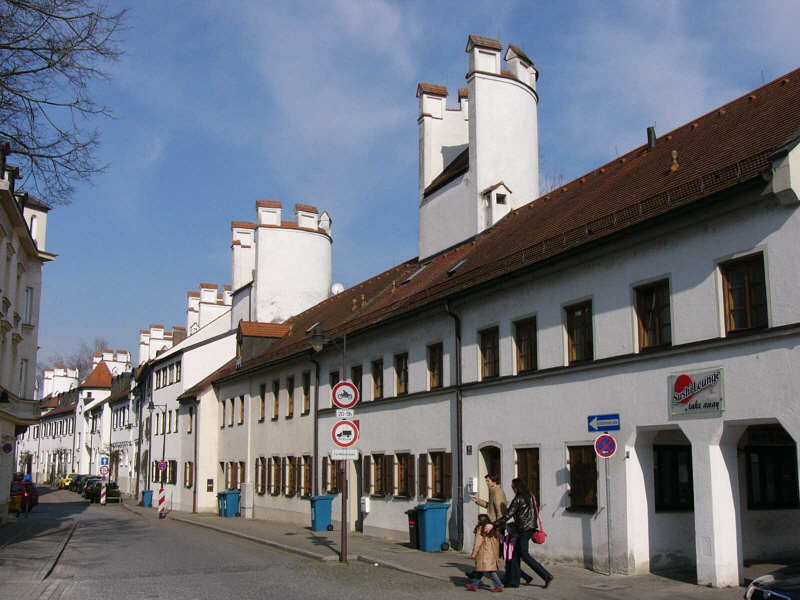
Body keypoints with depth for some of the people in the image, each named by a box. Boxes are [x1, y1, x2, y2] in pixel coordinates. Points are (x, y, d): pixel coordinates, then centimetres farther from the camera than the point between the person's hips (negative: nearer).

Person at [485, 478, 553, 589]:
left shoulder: (518, 499, -15)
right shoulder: (529, 496, 10)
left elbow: (508, 516, -19)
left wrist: (493, 525, -19)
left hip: (524, 529, -9)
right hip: (531, 527, 9)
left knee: (524, 555, -3)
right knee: (516, 553, 12)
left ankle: (547, 576, -5)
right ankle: (514, 581, 13)